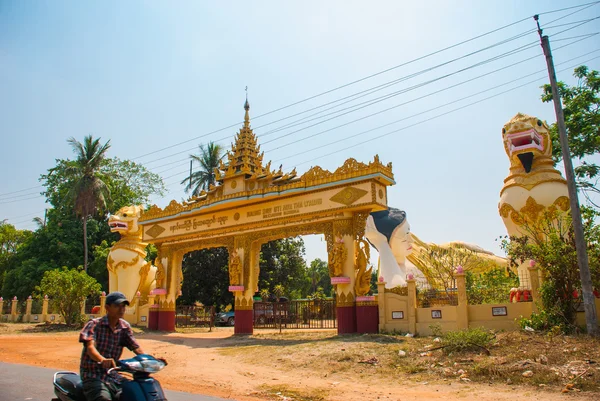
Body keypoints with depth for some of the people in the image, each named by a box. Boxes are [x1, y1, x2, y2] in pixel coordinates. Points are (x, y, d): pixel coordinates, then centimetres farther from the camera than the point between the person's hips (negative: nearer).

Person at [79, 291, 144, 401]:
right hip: (93, 375, -5)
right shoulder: (94, 325, -7)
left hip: (112, 375, 5)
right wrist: (102, 359, -44)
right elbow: (90, 347, -23)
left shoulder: (124, 327, 7)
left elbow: (136, 347, 1)